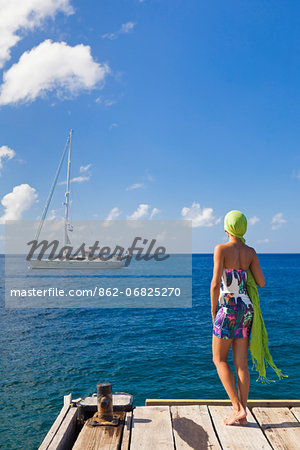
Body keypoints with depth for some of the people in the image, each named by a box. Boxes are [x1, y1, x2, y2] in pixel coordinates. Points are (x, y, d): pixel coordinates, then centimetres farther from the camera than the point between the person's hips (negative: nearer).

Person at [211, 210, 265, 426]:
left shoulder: (222, 249, -11)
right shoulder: (250, 252, 4)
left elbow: (216, 283, -16)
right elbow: (262, 282, 4)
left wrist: (213, 311, -3)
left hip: (229, 308, -6)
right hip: (247, 308, 6)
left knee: (219, 359, 9)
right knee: (241, 363, 10)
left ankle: (238, 408, 4)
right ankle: (241, 413, 16)